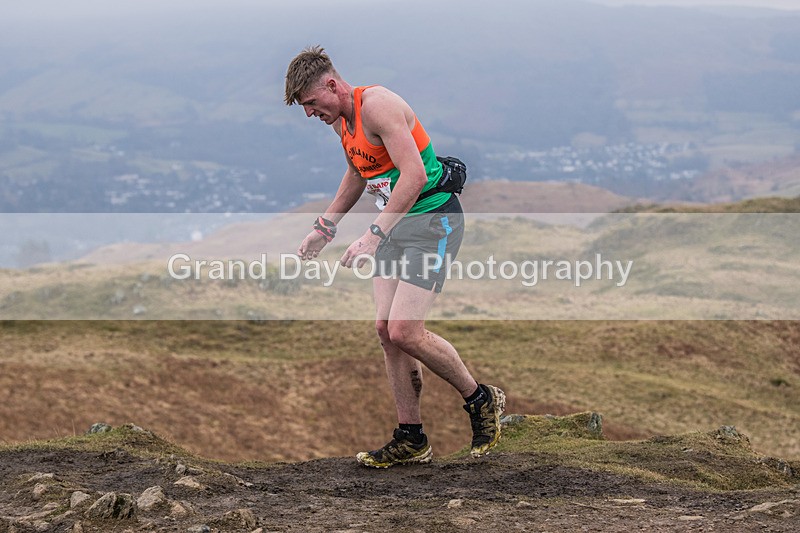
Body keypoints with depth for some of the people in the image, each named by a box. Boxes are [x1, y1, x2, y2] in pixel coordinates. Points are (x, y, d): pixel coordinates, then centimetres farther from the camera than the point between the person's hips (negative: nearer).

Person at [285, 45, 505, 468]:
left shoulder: (378, 105, -20)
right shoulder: (341, 120, 10)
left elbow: (414, 176, -28)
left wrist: (374, 235, -31)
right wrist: (324, 227, 28)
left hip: (434, 219, -9)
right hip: (396, 224, 9)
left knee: (404, 331, -17)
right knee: (386, 329, 2)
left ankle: (481, 400, 3)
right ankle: (411, 440, 10)